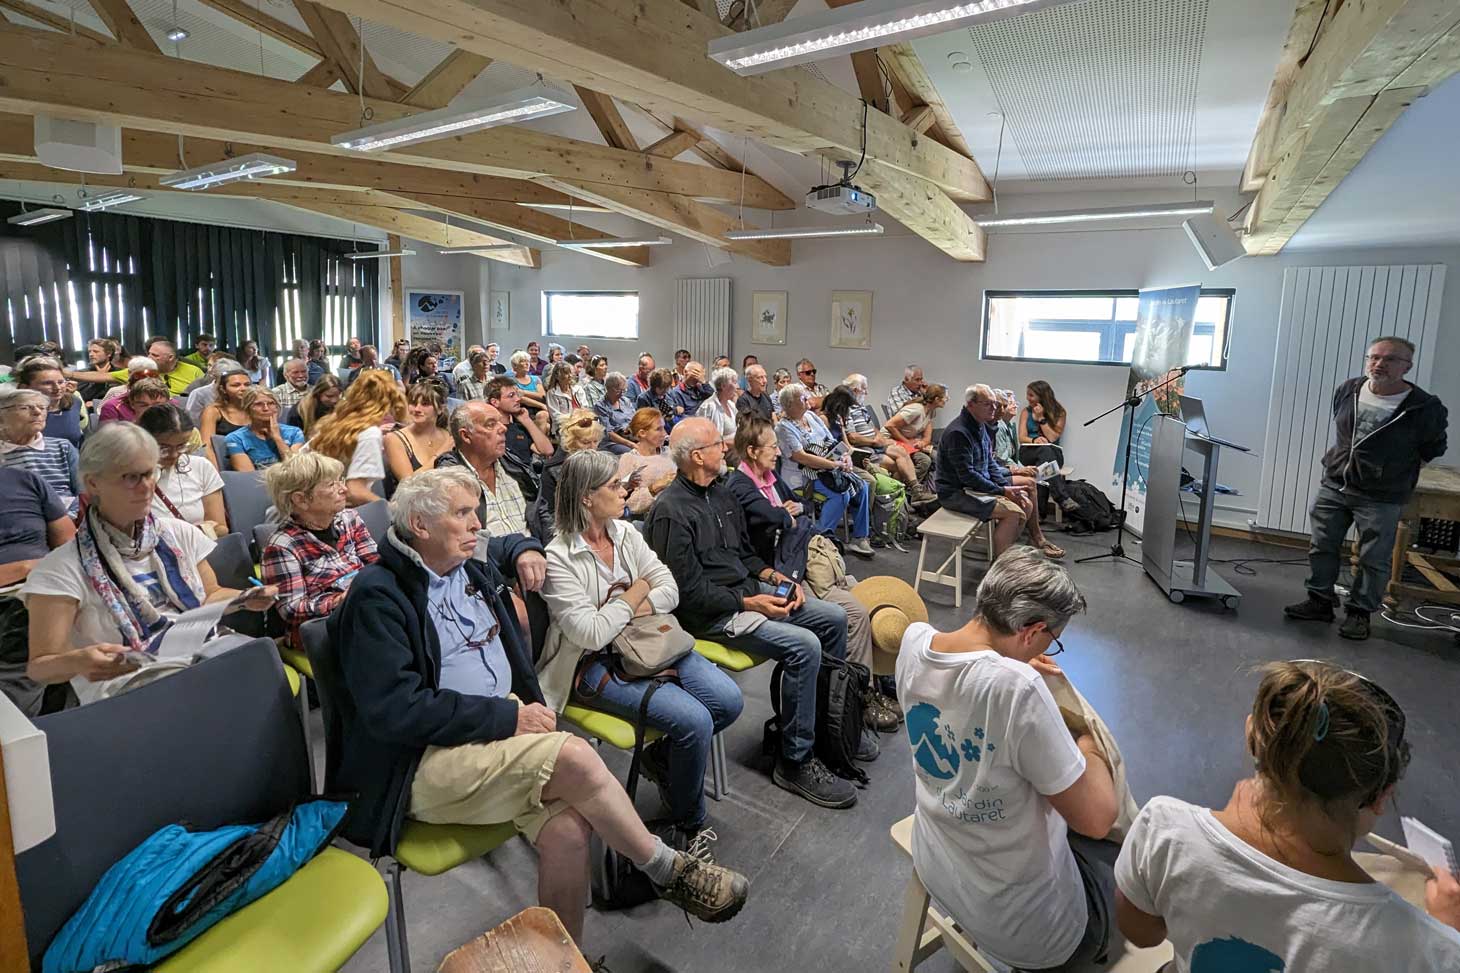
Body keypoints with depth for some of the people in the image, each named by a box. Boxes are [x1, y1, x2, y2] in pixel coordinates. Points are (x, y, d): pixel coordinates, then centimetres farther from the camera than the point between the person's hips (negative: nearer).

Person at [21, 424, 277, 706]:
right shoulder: (63, 568, 0)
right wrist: (78, 662, -26)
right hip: (125, 685, -5)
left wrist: (245, 599, 1)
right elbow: (39, 667, -1)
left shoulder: (179, 534, 15)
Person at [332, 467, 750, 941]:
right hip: (424, 763, -7)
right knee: (575, 757, -26)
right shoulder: (378, 595, -12)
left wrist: (526, 550, 12)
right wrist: (506, 717, -19)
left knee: (569, 824, -22)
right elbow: (396, 710, -20)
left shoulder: (468, 565, 11)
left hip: (499, 723, 7)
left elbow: (503, 546, 37)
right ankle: (668, 871, -4)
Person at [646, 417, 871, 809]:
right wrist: (748, 603, -21)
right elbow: (689, 591, -21)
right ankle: (795, 761, -10)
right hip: (711, 613, -10)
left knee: (833, 618, 3)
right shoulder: (670, 512, -18)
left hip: (747, 590, 10)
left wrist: (770, 575, 2)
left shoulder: (720, 493, 11)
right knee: (804, 646, -25)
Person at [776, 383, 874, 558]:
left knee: (862, 487, -3)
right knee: (841, 495, -27)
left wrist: (846, 456, -6)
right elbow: (800, 457, -21)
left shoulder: (811, 416, 13)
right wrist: (834, 464, -22)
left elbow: (832, 443, 15)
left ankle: (860, 537, 5)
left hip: (827, 470, 8)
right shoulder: (784, 427, -11)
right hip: (802, 477, -8)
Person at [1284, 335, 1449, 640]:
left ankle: (1359, 612, 18)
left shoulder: (1425, 409, -13)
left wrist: (1398, 470, 4)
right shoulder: (1346, 391, -2)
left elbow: (1433, 448, 5)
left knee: (1373, 559, 4)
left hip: (1382, 499, -4)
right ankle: (1320, 601, 23)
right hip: (1333, 486, 4)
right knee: (1322, 547, 10)